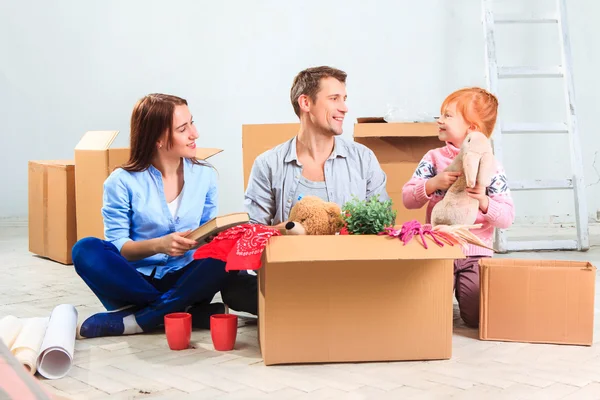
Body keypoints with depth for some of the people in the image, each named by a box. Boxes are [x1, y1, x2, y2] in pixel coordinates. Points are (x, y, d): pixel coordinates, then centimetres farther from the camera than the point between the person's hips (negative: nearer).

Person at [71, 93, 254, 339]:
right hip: (135, 281, -1)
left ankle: (137, 320, -26)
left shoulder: (205, 175, 3)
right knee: (86, 250, -29)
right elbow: (117, 246, -10)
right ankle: (189, 313, -28)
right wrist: (159, 245, -27)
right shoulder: (122, 182, -6)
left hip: (185, 280, 2)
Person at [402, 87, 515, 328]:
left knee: (478, 317, -9)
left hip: (475, 254, -1)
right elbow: (407, 199, -3)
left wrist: (484, 202, -25)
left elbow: (507, 218, -6)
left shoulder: (491, 167, -2)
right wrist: (433, 184, -21)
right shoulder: (434, 158, 4)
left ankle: (460, 288, 23)